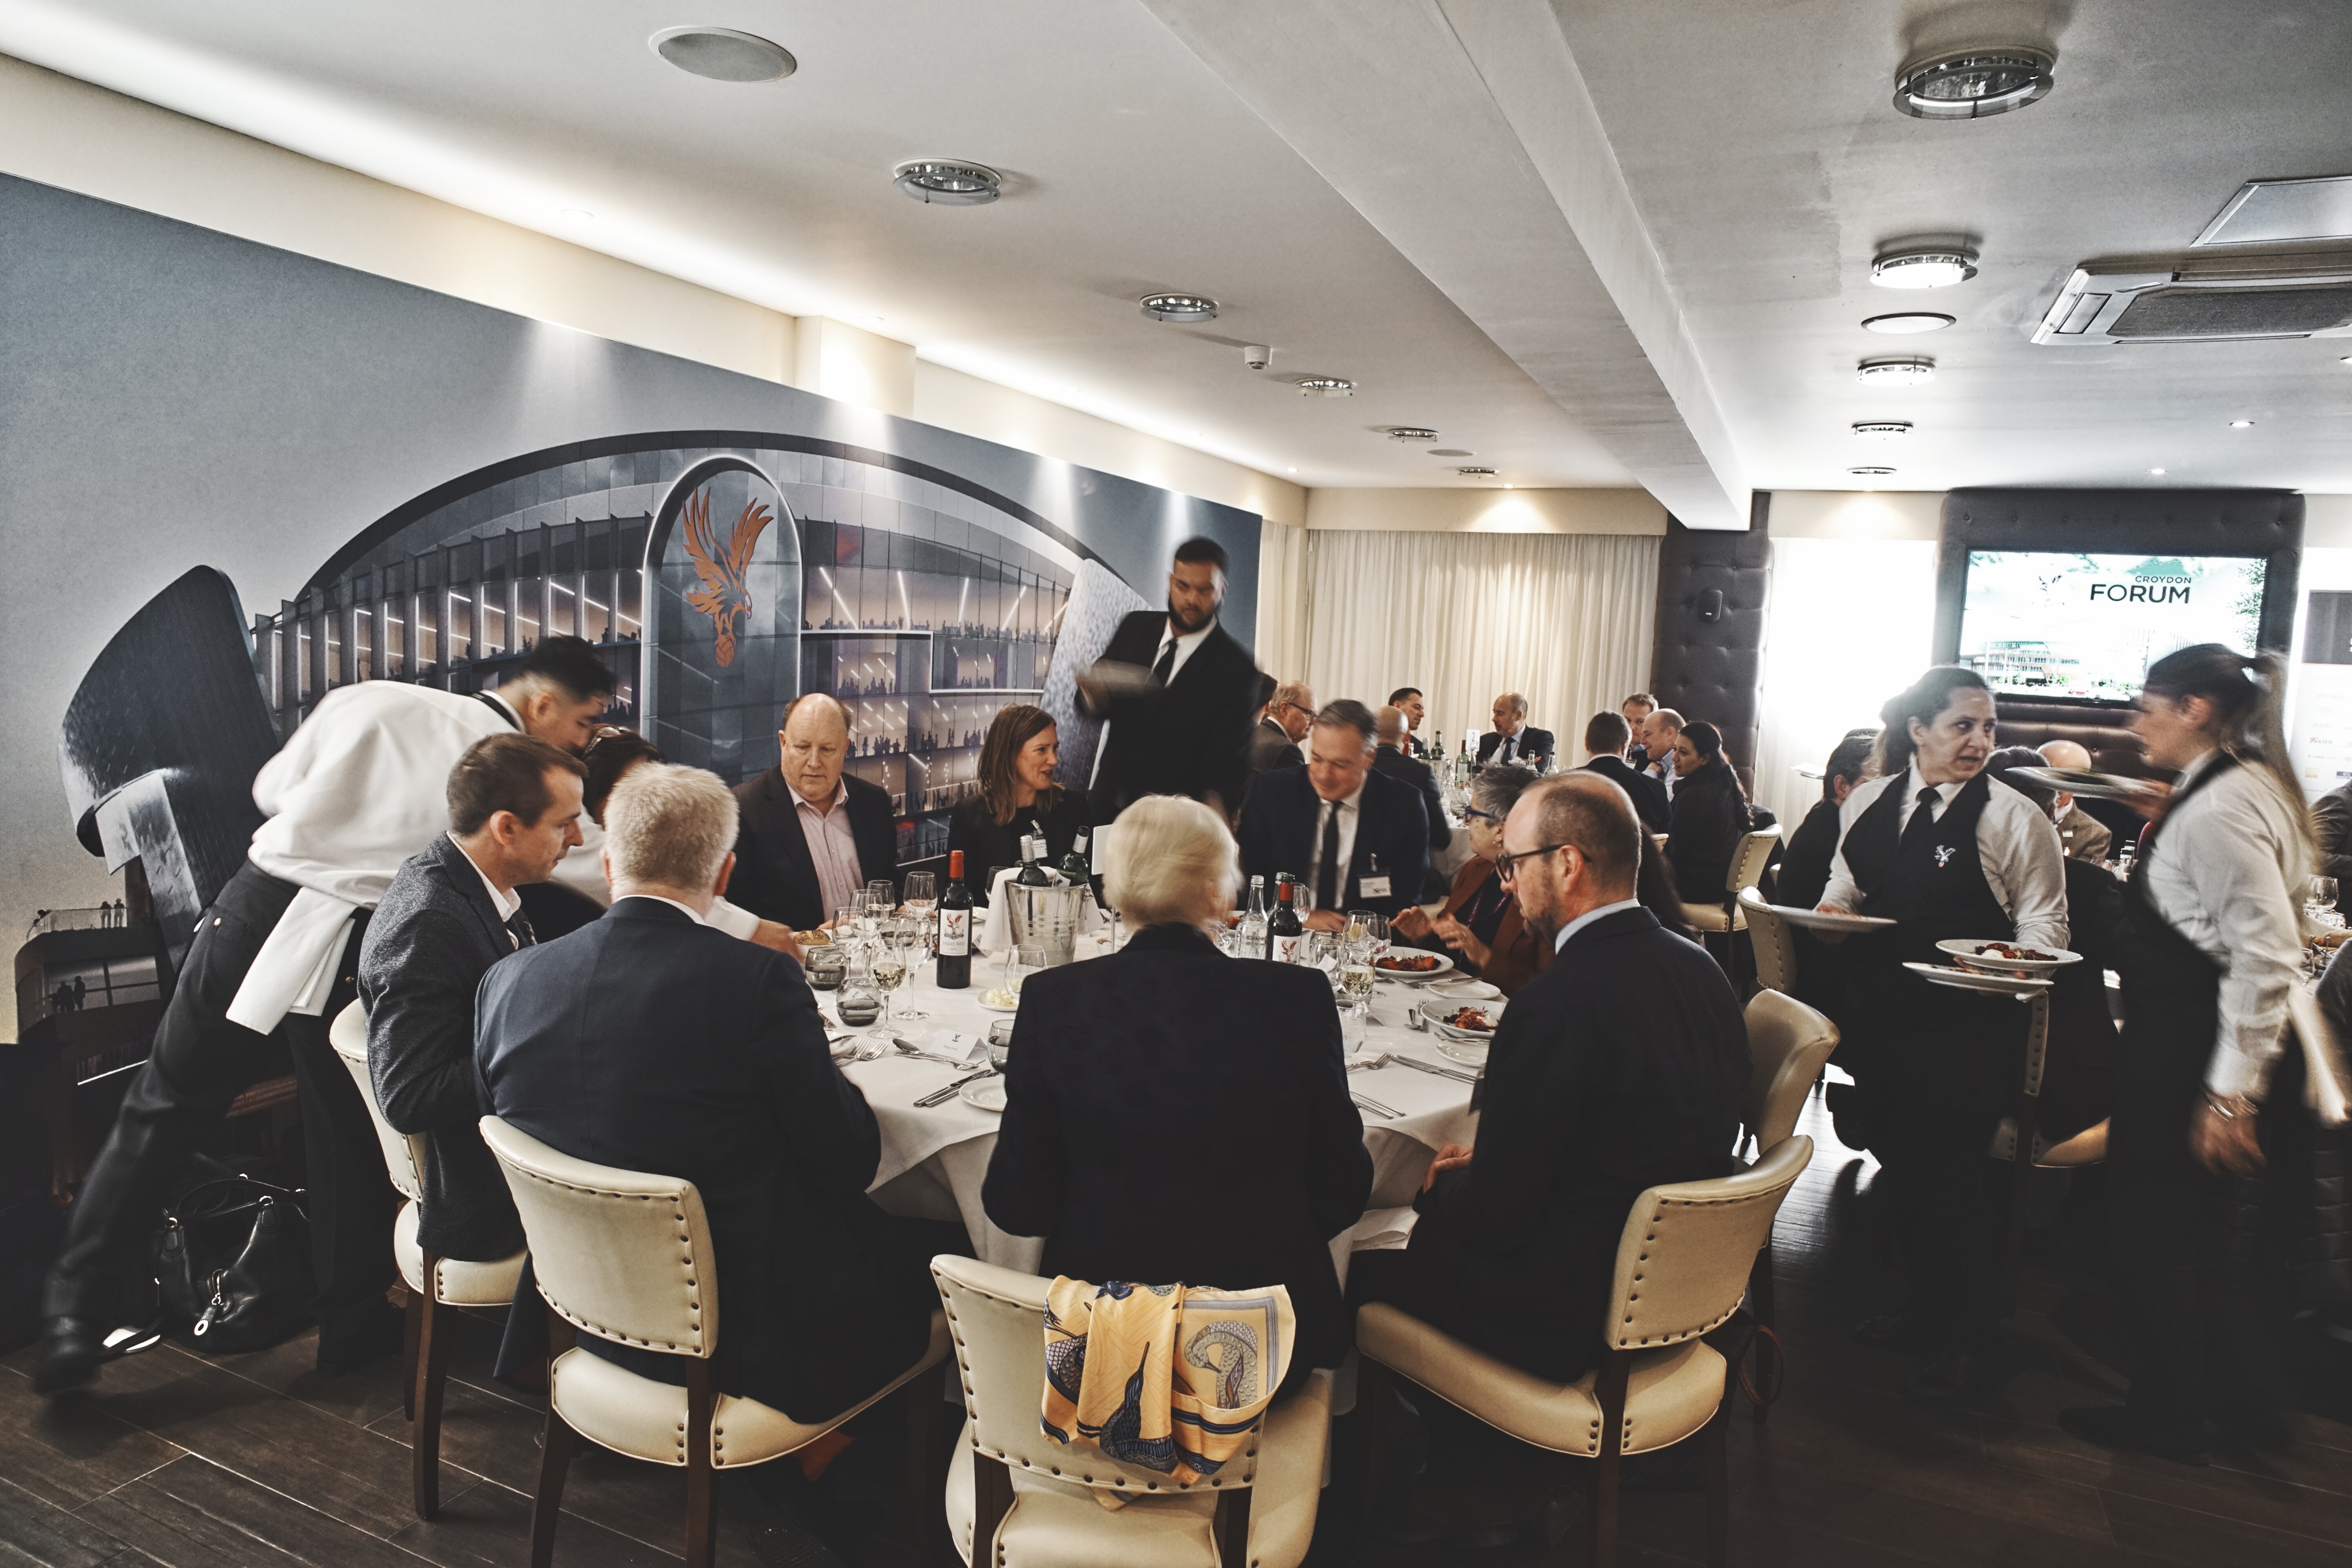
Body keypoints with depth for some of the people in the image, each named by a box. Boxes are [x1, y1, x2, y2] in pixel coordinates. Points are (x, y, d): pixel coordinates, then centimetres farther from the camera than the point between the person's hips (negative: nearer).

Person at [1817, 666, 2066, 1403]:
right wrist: (1830, 910, -3)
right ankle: (1921, 1309, 36)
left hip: (1970, 1030, -5)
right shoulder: (1868, 803, 8)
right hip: (1881, 1018, 5)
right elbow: (1842, 891, 19)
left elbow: (2045, 924, -5)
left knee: (1958, 1179, 2)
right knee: (1904, 1164, 16)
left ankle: (1973, 1345, 20)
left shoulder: (2014, 817, -7)